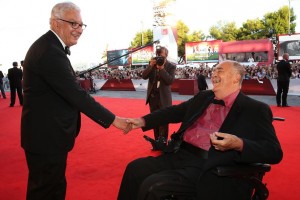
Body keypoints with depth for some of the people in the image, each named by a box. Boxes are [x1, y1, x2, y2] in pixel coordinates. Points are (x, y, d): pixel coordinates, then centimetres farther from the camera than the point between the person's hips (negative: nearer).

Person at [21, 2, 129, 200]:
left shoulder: (48, 46, 11)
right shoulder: (50, 51, -22)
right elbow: (77, 95, -25)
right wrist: (113, 119, -19)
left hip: (45, 132, 10)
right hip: (46, 136, -10)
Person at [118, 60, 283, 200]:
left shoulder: (255, 110, -2)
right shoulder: (203, 97, 17)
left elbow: (274, 152, -9)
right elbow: (175, 111, 24)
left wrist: (238, 144, -27)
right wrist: (143, 121, 12)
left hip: (208, 167, -6)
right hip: (180, 154, 7)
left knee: (153, 186, -22)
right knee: (135, 168, -8)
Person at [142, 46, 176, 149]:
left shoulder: (171, 66, -5)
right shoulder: (152, 64, 5)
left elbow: (170, 81, -17)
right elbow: (144, 76, -5)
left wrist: (162, 68, -22)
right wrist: (151, 65, -18)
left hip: (164, 97, -4)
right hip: (152, 96, 4)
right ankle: (157, 142, 21)